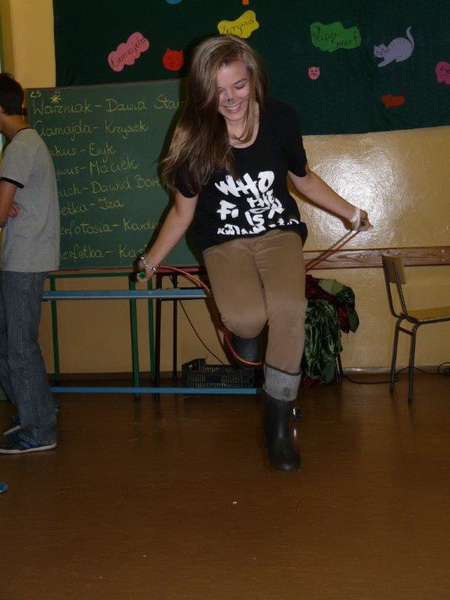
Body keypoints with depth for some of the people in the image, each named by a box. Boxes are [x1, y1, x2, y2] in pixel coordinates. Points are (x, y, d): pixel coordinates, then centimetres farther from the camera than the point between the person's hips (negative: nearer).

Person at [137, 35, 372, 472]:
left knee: (289, 308, -29)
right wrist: (152, 260, -3)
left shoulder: (280, 119, -6)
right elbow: (183, 210, 2)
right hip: (225, 242, -1)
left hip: (279, 232, 1)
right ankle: (242, 331, 11)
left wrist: (352, 214, 14)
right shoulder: (195, 136, -7)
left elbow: (303, 178, 11)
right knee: (246, 318, -31)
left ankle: (278, 423, -11)